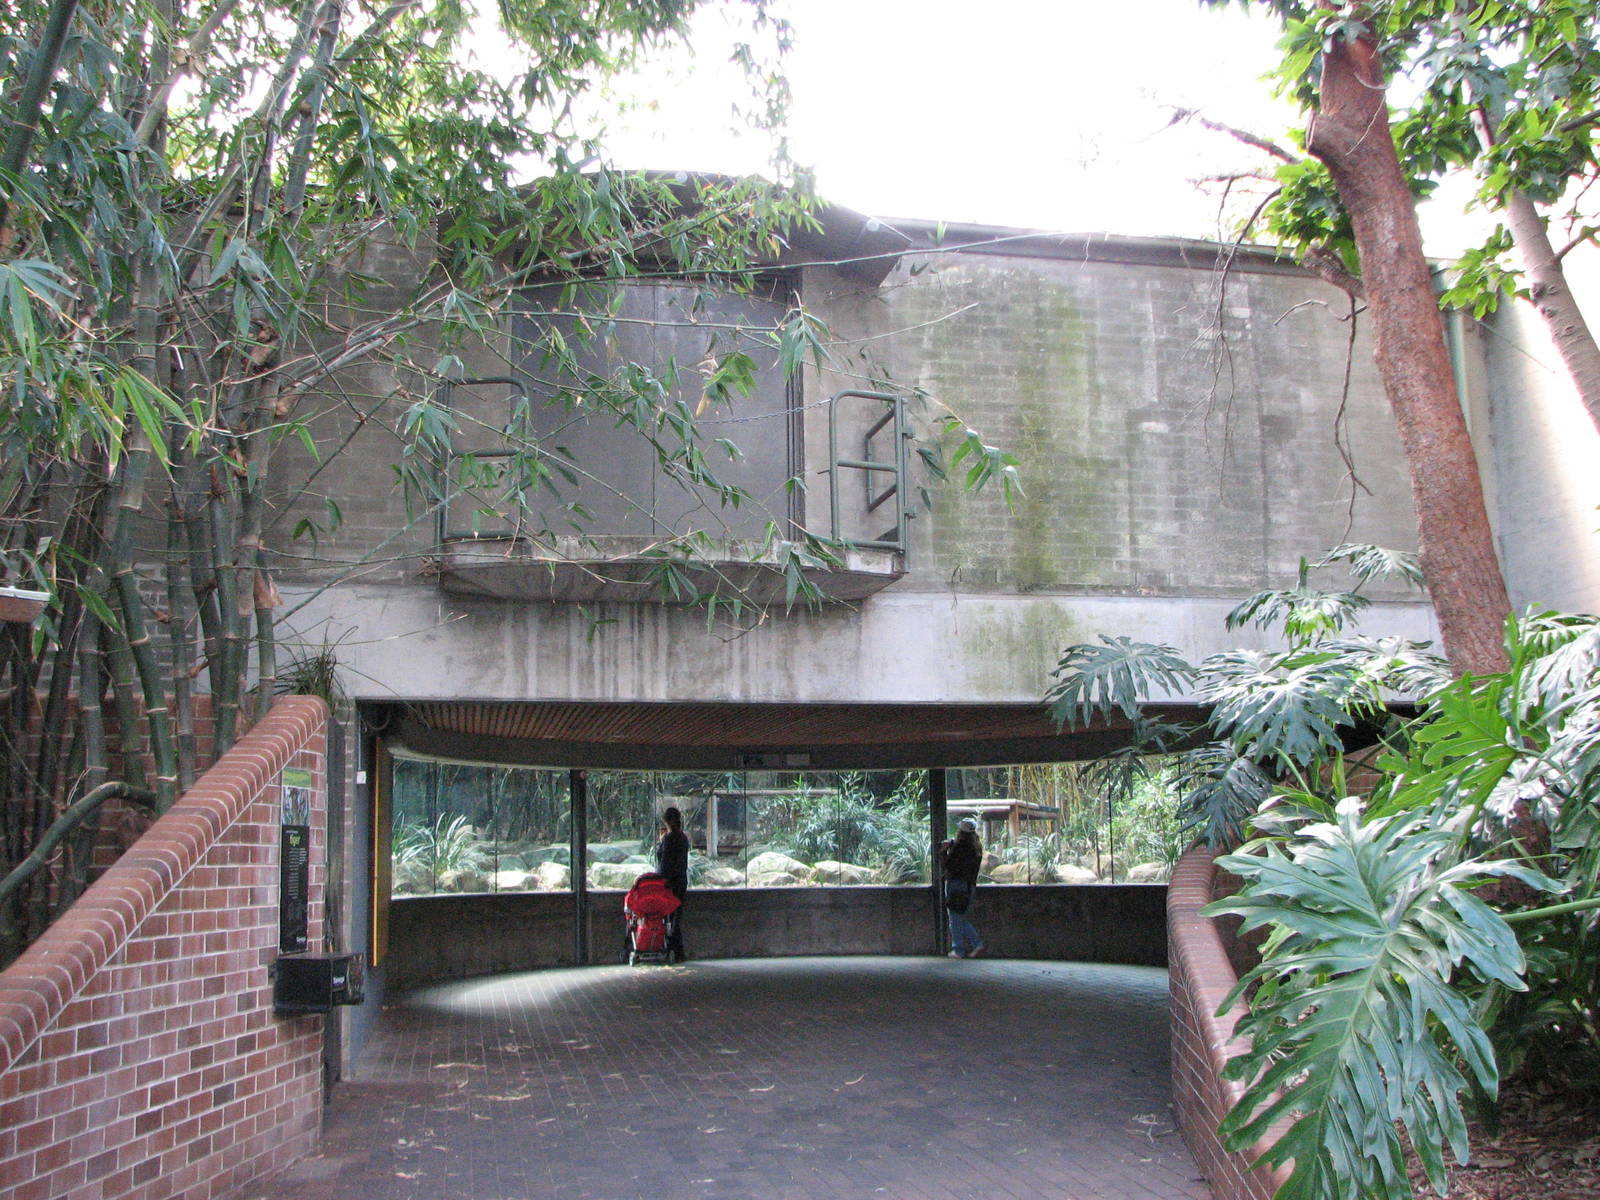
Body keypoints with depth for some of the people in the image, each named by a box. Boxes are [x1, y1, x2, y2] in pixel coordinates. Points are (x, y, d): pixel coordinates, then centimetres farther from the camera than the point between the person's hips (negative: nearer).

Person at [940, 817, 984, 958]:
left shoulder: (959, 846, -16)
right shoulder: (977, 847, 8)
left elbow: (946, 864, -15)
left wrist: (943, 851, 2)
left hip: (956, 884, -8)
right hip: (970, 886, 8)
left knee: (956, 920, 1)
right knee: (963, 919, 18)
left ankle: (958, 950, 3)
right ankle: (977, 944, 7)